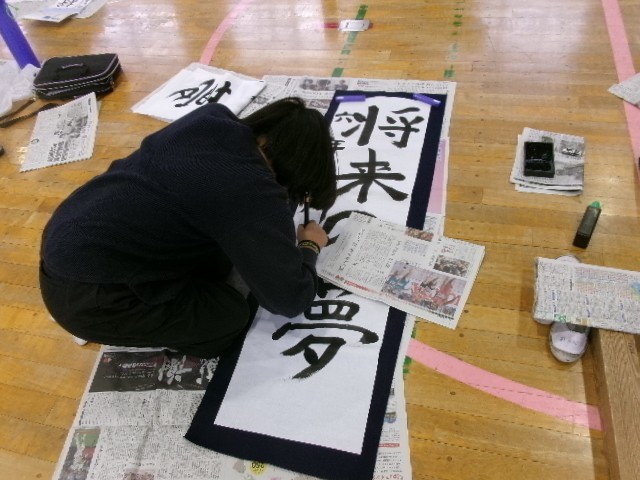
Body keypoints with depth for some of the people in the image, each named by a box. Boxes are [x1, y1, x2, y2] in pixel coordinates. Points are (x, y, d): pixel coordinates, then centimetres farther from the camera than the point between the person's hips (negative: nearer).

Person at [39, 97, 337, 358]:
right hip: (88, 296, -8)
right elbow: (291, 299, -15)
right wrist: (310, 246, 4)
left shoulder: (211, 118, -1)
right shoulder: (254, 193, -24)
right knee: (230, 315, 4)